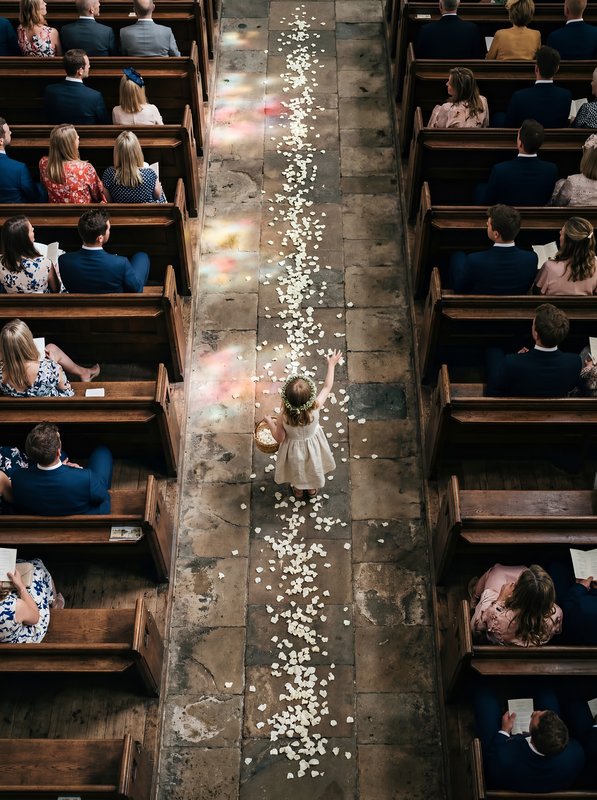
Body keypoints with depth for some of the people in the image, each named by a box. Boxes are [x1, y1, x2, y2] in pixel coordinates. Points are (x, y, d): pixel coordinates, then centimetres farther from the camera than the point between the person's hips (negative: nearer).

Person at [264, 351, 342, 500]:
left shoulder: (283, 418, -38)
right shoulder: (315, 408, -37)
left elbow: (279, 438, -20)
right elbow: (327, 387, -20)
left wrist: (270, 422, -4)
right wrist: (331, 365, -9)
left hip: (294, 449, -1)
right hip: (313, 444, 1)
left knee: (296, 470, 31)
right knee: (312, 466, 33)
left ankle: (298, 490, 60)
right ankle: (312, 489, 60)